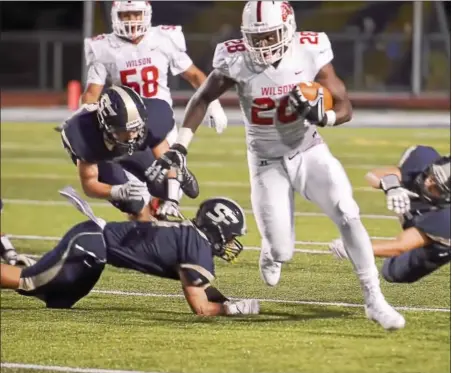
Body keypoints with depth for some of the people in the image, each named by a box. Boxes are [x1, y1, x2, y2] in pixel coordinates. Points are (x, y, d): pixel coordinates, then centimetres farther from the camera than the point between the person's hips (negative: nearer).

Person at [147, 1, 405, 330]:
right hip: (268, 164, 0)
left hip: (309, 152, 0)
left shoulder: (310, 53, -17)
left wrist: (321, 115, -31)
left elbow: (345, 108, -8)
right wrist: (179, 148, -8)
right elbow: (202, 99, -2)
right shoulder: (237, 61, -18)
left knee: (348, 216, -21)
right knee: (281, 251, -4)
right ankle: (271, 253, 37)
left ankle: (374, 299, -12)